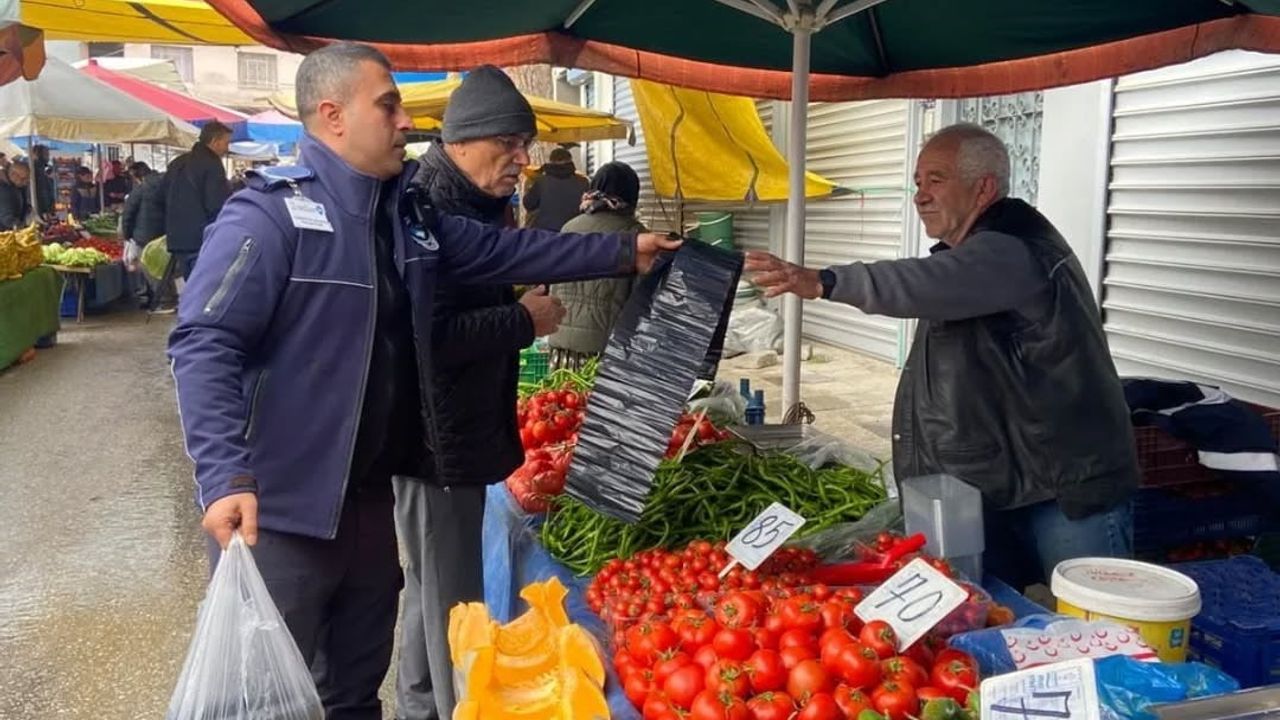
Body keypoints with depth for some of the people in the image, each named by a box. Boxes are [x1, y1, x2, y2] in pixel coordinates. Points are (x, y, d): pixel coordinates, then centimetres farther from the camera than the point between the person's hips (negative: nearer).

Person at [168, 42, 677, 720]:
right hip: (280, 508, -7)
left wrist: (622, 252, 17)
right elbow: (203, 346, -23)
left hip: (370, 498, 8)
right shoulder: (268, 214, -17)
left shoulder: (406, 213, 9)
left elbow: (503, 249, 17)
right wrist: (225, 475, -33)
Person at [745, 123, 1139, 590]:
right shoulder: (967, 251, 15)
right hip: (999, 485, 9)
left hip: (1071, 491, -9)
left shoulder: (1014, 251, -20)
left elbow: (928, 284, -40)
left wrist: (824, 282, -51)